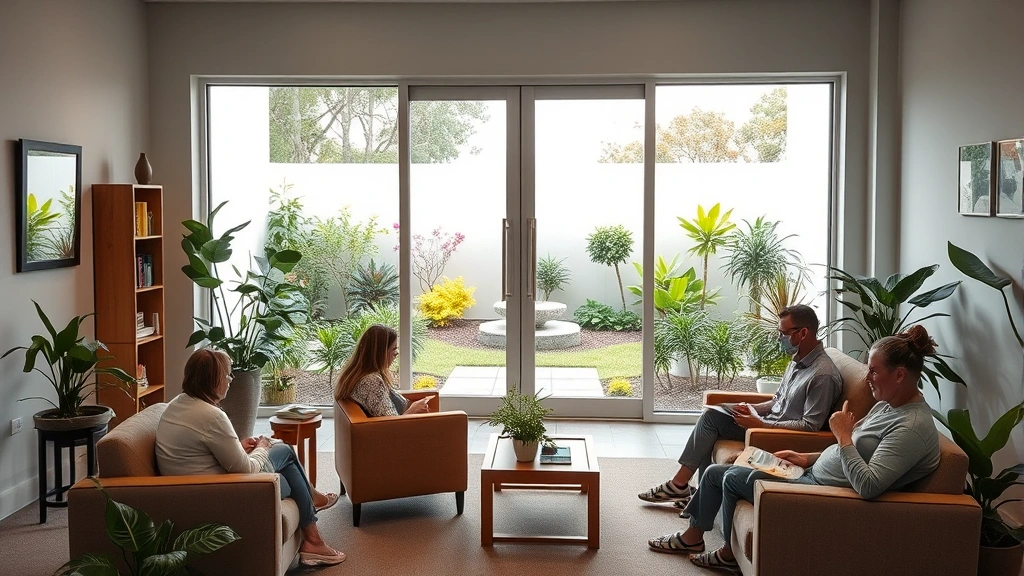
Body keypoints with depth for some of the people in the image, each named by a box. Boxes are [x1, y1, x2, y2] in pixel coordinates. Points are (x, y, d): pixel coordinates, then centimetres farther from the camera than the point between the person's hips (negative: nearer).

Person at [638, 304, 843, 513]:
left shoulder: (823, 375, -22)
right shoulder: (798, 360, 10)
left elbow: (811, 425, -24)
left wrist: (760, 424, -23)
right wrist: (753, 409, 1)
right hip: (770, 421, 10)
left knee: (711, 418, -13)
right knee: (711, 416, -4)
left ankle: (679, 484, -4)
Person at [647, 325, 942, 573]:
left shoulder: (913, 426, -25)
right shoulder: (887, 404, 6)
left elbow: (868, 486, -33)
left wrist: (843, 435, -26)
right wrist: (808, 458, 10)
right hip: (815, 473, 10)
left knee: (733, 479, -3)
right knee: (715, 472, 11)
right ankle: (693, 536, 33)